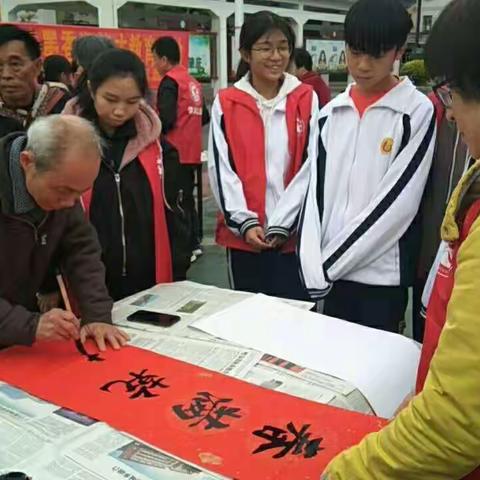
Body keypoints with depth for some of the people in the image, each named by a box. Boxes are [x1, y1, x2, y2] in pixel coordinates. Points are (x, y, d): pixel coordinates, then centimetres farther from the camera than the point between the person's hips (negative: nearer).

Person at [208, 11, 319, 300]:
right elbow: (221, 169, -1)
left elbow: (309, 166, -2)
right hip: (243, 233, 1)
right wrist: (245, 222, -11)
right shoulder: (225, 103, 2)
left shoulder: (307, 100, 2)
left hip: (294, 232, 0)